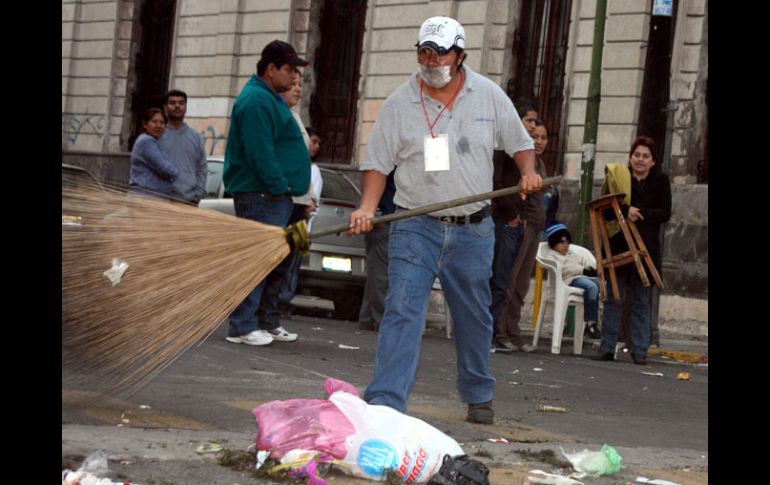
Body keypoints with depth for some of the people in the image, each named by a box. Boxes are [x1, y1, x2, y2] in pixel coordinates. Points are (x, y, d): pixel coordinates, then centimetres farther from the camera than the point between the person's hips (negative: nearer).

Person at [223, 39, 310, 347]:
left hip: (276, 195, 11)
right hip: (260, 195, -11)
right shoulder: (256, 101, -15)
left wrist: (289, 188, 20)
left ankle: (268, 322, 24)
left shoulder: (270, 99, 20)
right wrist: (279, 187, -20)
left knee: (278, 261, 15)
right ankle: (242, 327, -9)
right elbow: (260, 153, -22)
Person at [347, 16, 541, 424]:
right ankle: (384, 404, -20)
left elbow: (520, 143, 13)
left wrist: (528, 173, -7)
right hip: (415, 227, -2)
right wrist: (367, 208, -16)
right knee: (402, 311, -15)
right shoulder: (399, 104, -2)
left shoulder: (489, 96, 3)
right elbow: (377, 163, 0)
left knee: (474, 318, 13)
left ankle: (478, 397, 31)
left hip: (473, 230, 2)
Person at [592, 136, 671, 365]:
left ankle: (640, 352, 6)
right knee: (613, 298, 1)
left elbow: (665, 213, -4)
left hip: (646, 248, 0)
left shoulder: (660, 181, 6)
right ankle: (607, 348, 5)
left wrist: (640, 213, -17)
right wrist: (625, 210, -23)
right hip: (618, 245, 0)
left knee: (641, 302, 3)